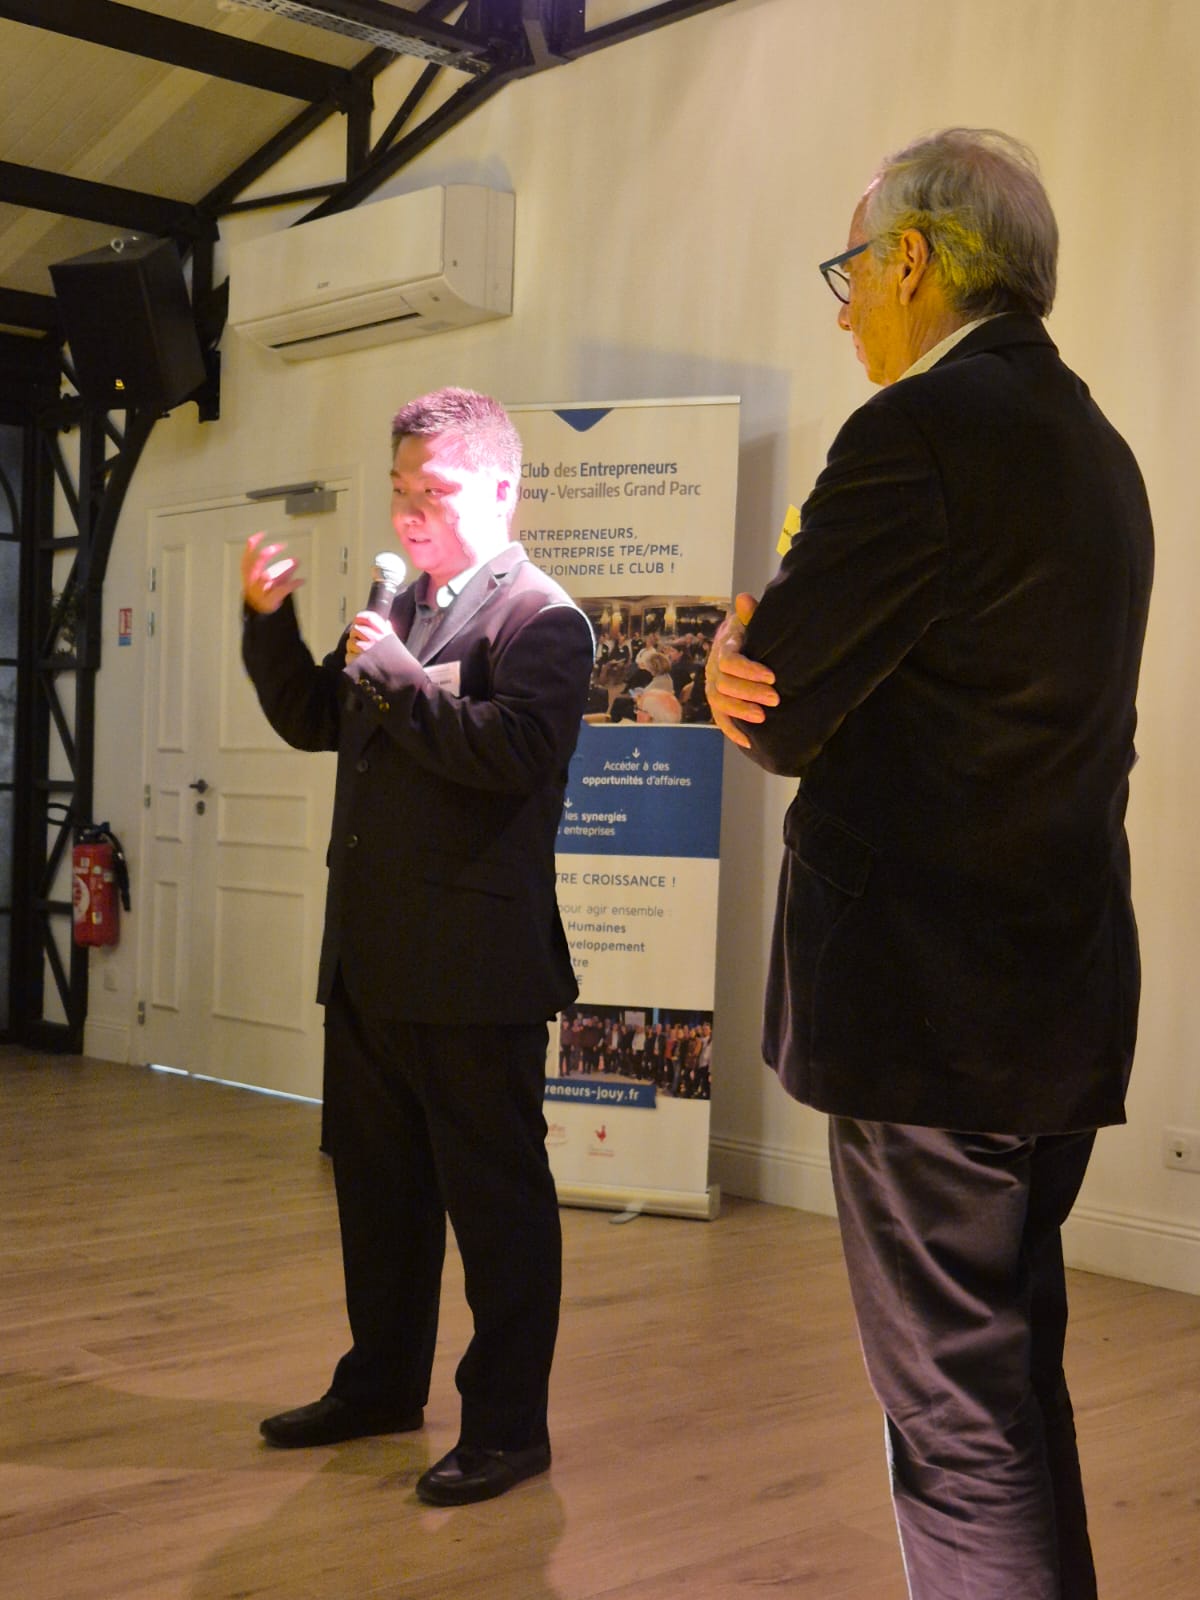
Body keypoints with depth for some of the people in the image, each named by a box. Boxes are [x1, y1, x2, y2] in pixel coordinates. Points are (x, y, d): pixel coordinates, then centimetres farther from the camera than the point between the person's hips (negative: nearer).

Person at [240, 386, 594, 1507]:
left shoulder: (539, 620, -11)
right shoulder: (398, 607, 15)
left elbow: (515, 751, -25)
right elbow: (314, 722, 18)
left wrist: (396, 675, -21)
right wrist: (269, 622, 5)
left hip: (474, 968, -9)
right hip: (370, 956, 9)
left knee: (495, 1194, 3)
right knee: (376, 1182, 19)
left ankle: (507, 1423, 15)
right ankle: (382, 1383, 35)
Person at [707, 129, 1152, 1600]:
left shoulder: (920, 432, -14)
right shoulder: (1093, 447, 16)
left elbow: (781, 724, -13)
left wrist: (752, 648, 8)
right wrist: (775, 656, -1)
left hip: (929, 1001, -10)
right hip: (1063, 994, 10)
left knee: (960, 1430, -1)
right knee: (1018, 1390, 21)